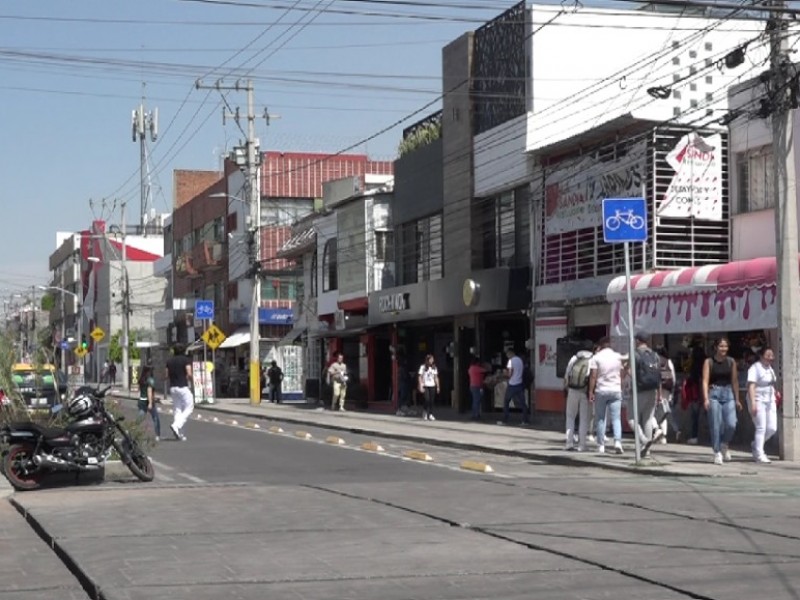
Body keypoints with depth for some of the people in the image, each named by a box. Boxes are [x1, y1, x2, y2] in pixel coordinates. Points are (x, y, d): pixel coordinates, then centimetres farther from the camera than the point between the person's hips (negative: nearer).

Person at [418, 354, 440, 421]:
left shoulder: (434, 368, 10)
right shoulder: (423, 367, -3)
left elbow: (436, 377, 14)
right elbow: (420, 377, -4)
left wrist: (438, 386, 9)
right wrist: (420, 386, -11)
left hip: (432, 386, 4)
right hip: (425, 386, -4)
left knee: (432, 400, 0)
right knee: (426, 400, -13)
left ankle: (430, 415, 5)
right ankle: (425, 413, 6)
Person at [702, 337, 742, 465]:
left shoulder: (731, 362, 8)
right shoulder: (709, 362, 0)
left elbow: (734, 381, 13)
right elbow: (705, 381, -6)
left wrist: (737, 400, 15)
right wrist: (706, 399, -16)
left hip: (728, 394, 2)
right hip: (714, 394, -2)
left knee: (731, 424, -9)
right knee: (715, 425, -3)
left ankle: (724, 445, 19)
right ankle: (717, 452, 9)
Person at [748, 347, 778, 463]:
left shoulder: (769, 368, 15)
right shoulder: (755, 368, -12)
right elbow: (751, 386, -19)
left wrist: (774, 399, 21)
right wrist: (753, 403, -27)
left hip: (769, 401, 8)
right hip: (758, 401, -8)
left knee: (772, 428, 3)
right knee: (761, 428, -9)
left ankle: (755, 445, 24)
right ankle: (759, 455, -2)